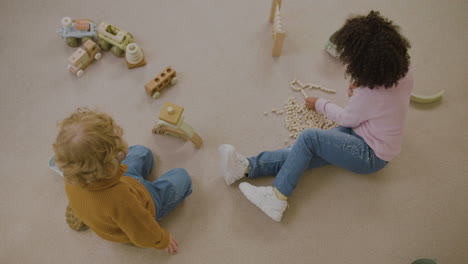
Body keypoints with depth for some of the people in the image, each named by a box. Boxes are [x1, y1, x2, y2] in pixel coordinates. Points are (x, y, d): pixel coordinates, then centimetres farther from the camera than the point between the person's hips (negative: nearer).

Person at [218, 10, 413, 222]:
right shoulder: (403, 70, -7)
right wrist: (359, 89, -2)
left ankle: (277, 198, -18)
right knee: (306, 153, -12)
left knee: (309, 138, -25)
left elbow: (346, 118, -13)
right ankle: (247, 167, -24)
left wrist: (319, 104, 1)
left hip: (371, 156, -8)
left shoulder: (369, 94, -32)